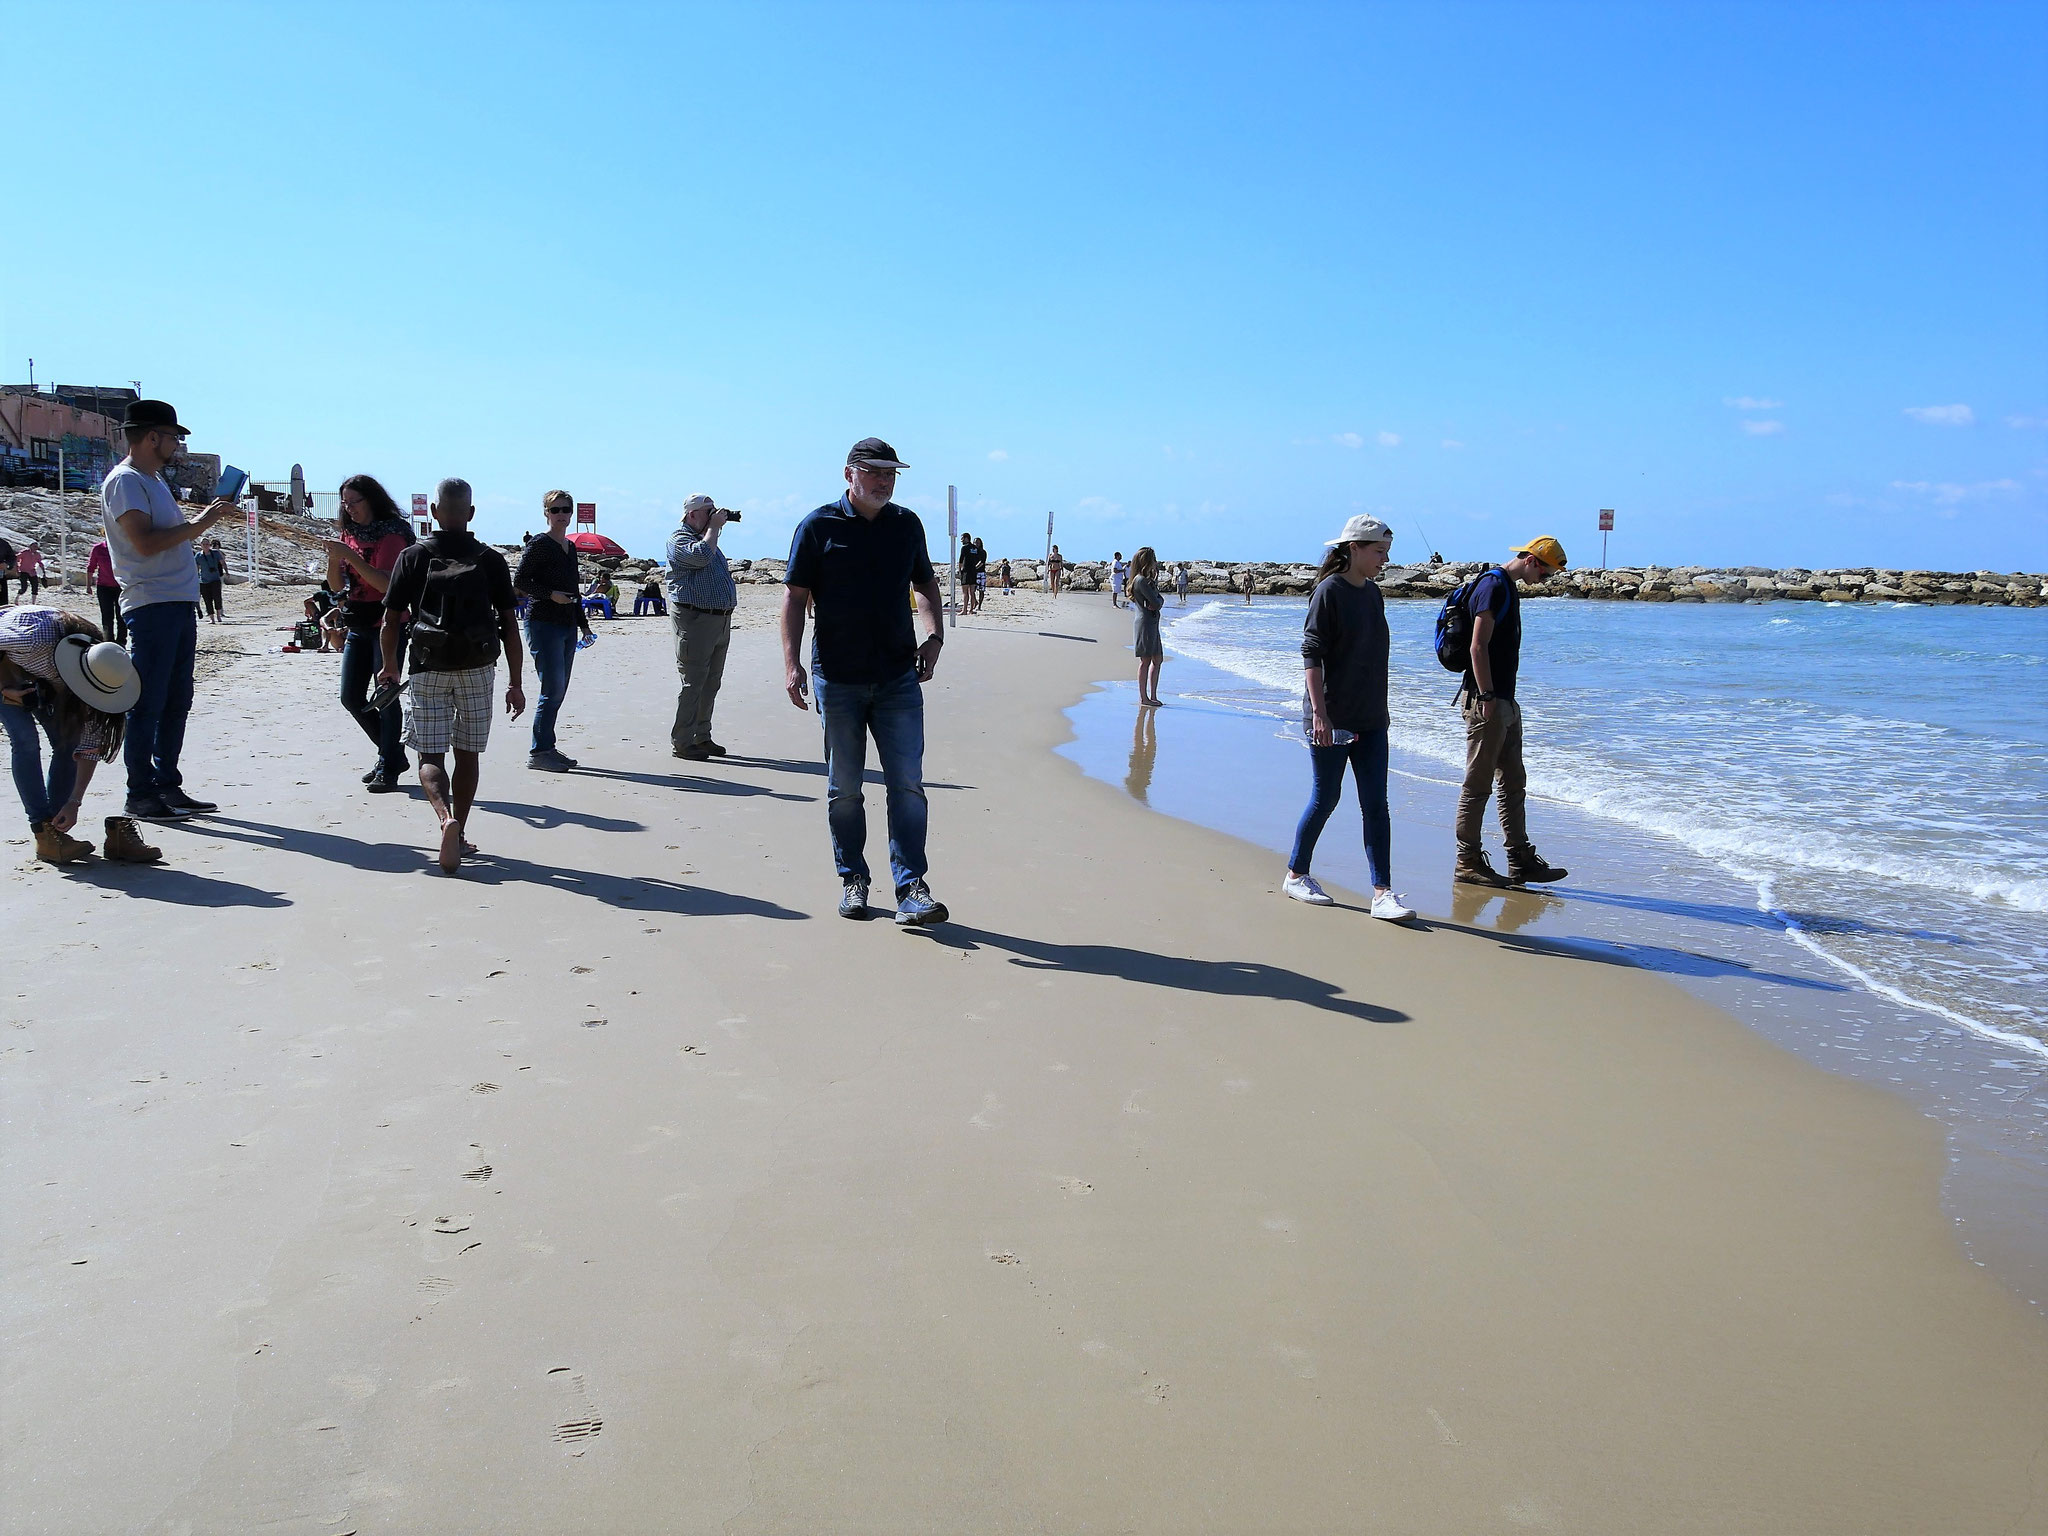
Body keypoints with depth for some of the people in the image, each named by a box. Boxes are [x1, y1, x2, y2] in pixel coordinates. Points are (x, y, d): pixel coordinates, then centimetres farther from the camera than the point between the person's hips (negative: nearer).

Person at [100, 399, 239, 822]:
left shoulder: (153, 481, 22)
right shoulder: (125, 480, -9)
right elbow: (145, 542, -19)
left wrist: (211, 516, 16)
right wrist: (199, 522, -14)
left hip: (180, 604, 10)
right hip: (152, 605, -10)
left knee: (176, 703, 12)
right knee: (147, 705, -6)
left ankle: (168, 787, 18)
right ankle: (141, 795, -2)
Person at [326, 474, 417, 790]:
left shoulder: (392, 534, -10)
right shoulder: (350, 534, 12)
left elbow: (386, 583, -21)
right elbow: (337, 586, 12)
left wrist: (351, 556, -23)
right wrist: (334, 557, -6)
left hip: (387, 622, -8)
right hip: (358, 625, 8)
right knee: (351, 697, 8)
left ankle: (388, 768, -2)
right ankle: (393, 754, 22)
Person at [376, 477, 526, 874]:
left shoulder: (414, 557, -1)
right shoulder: (490, 559, 1)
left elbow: (391, 622, -1)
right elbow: (509, 625, -1)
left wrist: (390, 667, 15)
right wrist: (515, 683, 5)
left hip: (428, 669, -1)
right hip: (477, 668, 1)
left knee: (430, 756, 0)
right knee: (467, 753, 13)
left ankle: (446, 818, -26)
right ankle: (459, 835, 19)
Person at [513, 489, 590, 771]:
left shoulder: (570, 547, 16)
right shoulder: (538, 545, -6)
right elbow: (519, 583, -9)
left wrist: (583, 623, 22)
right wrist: (550, 594, -18)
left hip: (567, 626, 8)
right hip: (543, 623, -8)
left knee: (558, 691, 7)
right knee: (553, 689, -11)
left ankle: (546, 748, 14)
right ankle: (539, 751, -5)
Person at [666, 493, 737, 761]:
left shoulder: (707, 537, 22)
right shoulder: (679, 539, -6)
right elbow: (701, 556, -26)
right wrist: (714, 526, -14)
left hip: (720, 620, 9)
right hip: (695, 620, -9)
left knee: (711, 683, 12)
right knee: (692, 682, -8)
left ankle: (702, 737, 20)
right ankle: (682, 742, -3)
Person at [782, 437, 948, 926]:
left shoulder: (907, 524, 10)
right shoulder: (818, 527, 0)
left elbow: (925, 583, 22)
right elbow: (794, 596, 0)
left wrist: (934, 635, 5)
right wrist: (791, 663, -9)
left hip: (899, 678, 2)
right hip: (838, 679, -2)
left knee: (907, 783, -5)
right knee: (844, 788, 7)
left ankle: (910, 889, -4)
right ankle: (852, 880, 20)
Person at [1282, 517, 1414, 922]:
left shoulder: (1373, 593, 12)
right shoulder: (1329, 591, -10)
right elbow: (1311, 654, -14)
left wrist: (1380, 710, 19)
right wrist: (1319, 712, -21)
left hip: (1371, 719, 7)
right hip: (1331, 717, -7)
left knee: (1376, 805, 1)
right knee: (1326, 798, 3)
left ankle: (1382, 893, 0)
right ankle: (1296, 875, 21)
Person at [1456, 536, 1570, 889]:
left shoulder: (1508, 588, 18)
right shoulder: (1493, 585, -13)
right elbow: (1478, 646, -19)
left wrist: (1506, 700, 21)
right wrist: (1487, 698, -22)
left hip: (1505, 702, 11)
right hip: (1486, 702, -11)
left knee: (1514, 784, 12)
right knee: (1478, 785, -4)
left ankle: (1521, 860, 16)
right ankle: (1468, 862, 1)